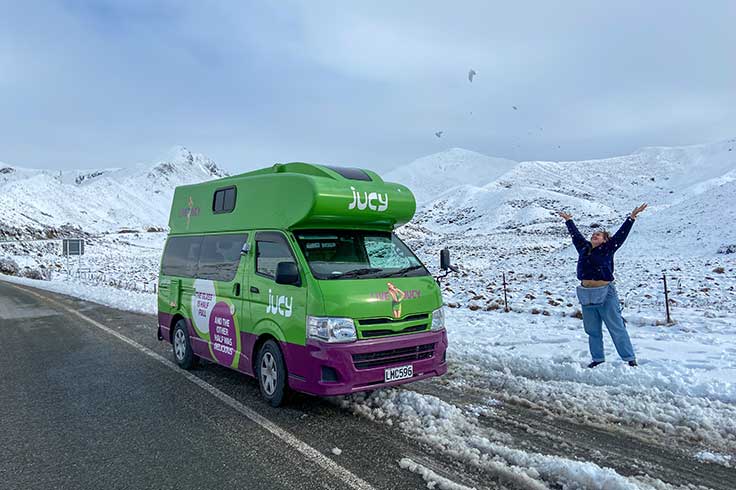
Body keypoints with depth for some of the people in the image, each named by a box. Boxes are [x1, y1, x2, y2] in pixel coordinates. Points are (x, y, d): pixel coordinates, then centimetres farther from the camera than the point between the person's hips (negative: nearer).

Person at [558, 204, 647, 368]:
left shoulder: (608, 249, 0)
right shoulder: (583, 248, 10)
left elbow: (621, 234, -3)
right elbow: (575, 234, 23)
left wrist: (632, 217, -6)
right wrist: (568, 220, 33)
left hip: (606, 294, -5)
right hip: (586, 295, 5)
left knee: (617, 328, 1)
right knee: (593, 330, 12)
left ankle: (630, 358, 10)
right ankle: (597, 358, 25)